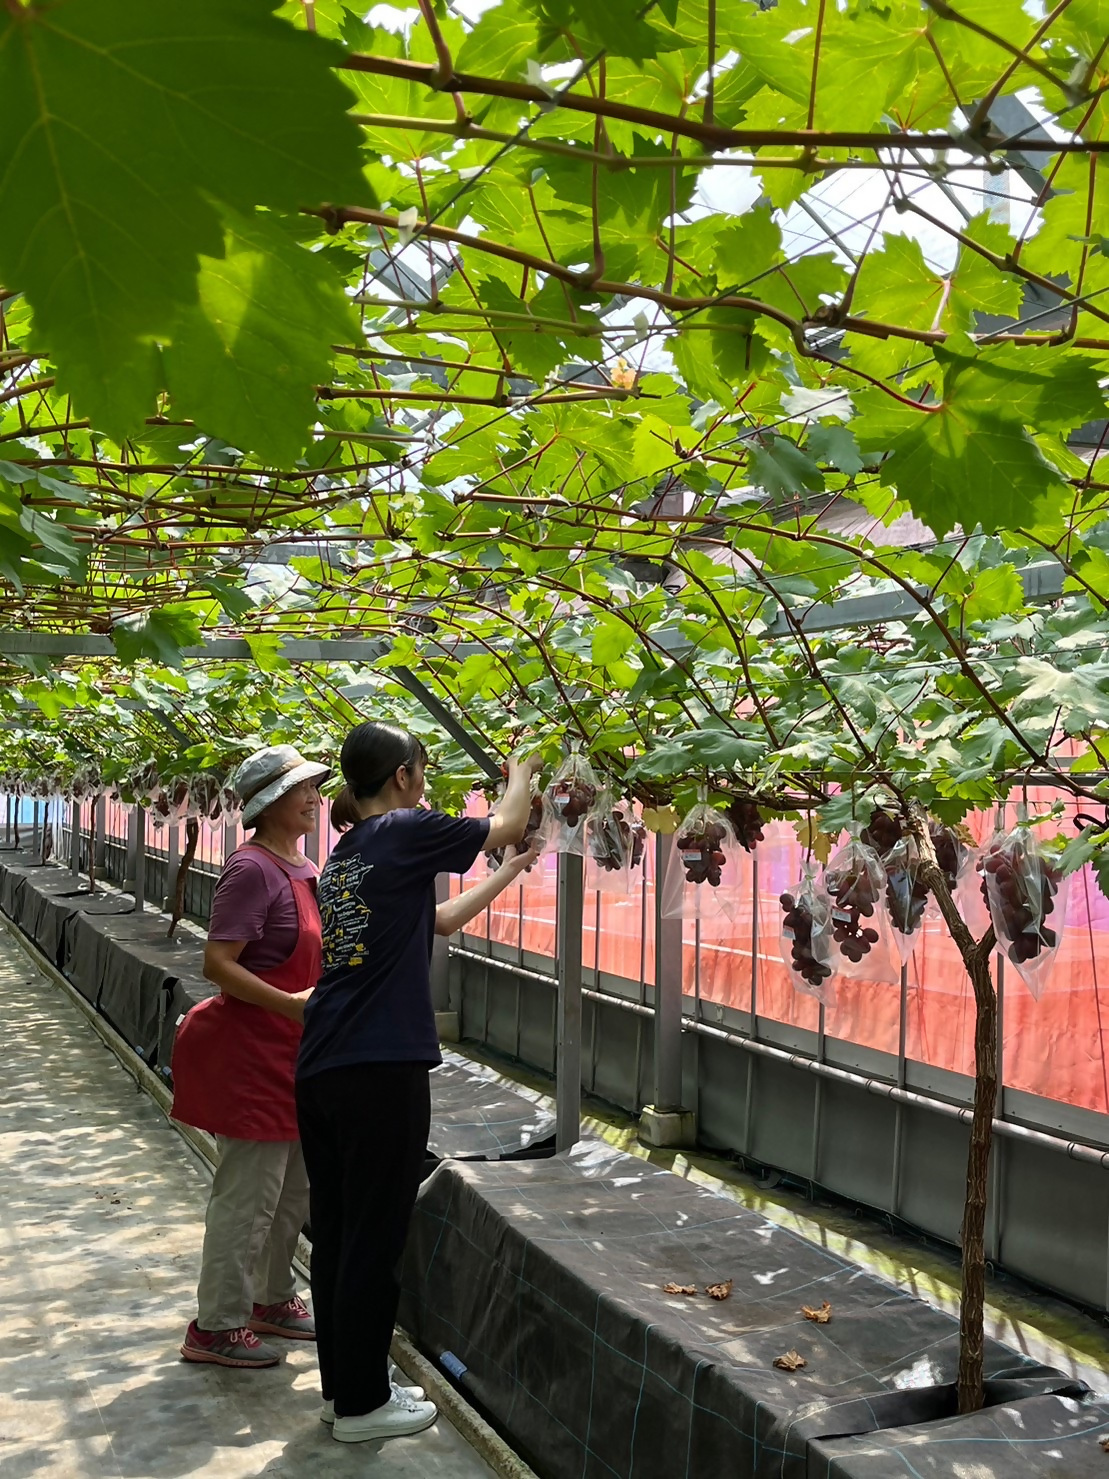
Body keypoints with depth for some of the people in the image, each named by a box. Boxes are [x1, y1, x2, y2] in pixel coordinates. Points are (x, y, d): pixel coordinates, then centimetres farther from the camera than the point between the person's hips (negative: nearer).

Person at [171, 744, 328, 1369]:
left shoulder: (305, 868, 10)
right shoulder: (252, 869, -18)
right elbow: (218, 963, -24)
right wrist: (290, 1005, -27)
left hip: (295, 1053, 10)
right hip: (253, 1052, -10)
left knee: (297, 1187, 19)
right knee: (250, 1193, -2)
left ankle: (273, 1299, 35)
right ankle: (216, 1328, 11)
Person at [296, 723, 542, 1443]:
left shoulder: (346, 855, 16)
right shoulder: (404, 832, -8)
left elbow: (437, 921, 25)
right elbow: (508, 824, 4)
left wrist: (512, 872, 31)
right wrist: (522, 772, 24)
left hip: (322, 1068, 9)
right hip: (382, 1071, -9)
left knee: (336, 1234, 15)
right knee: (374, 1242, 2)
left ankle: (343, 1384, 27)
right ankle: (361, 1405, 13)